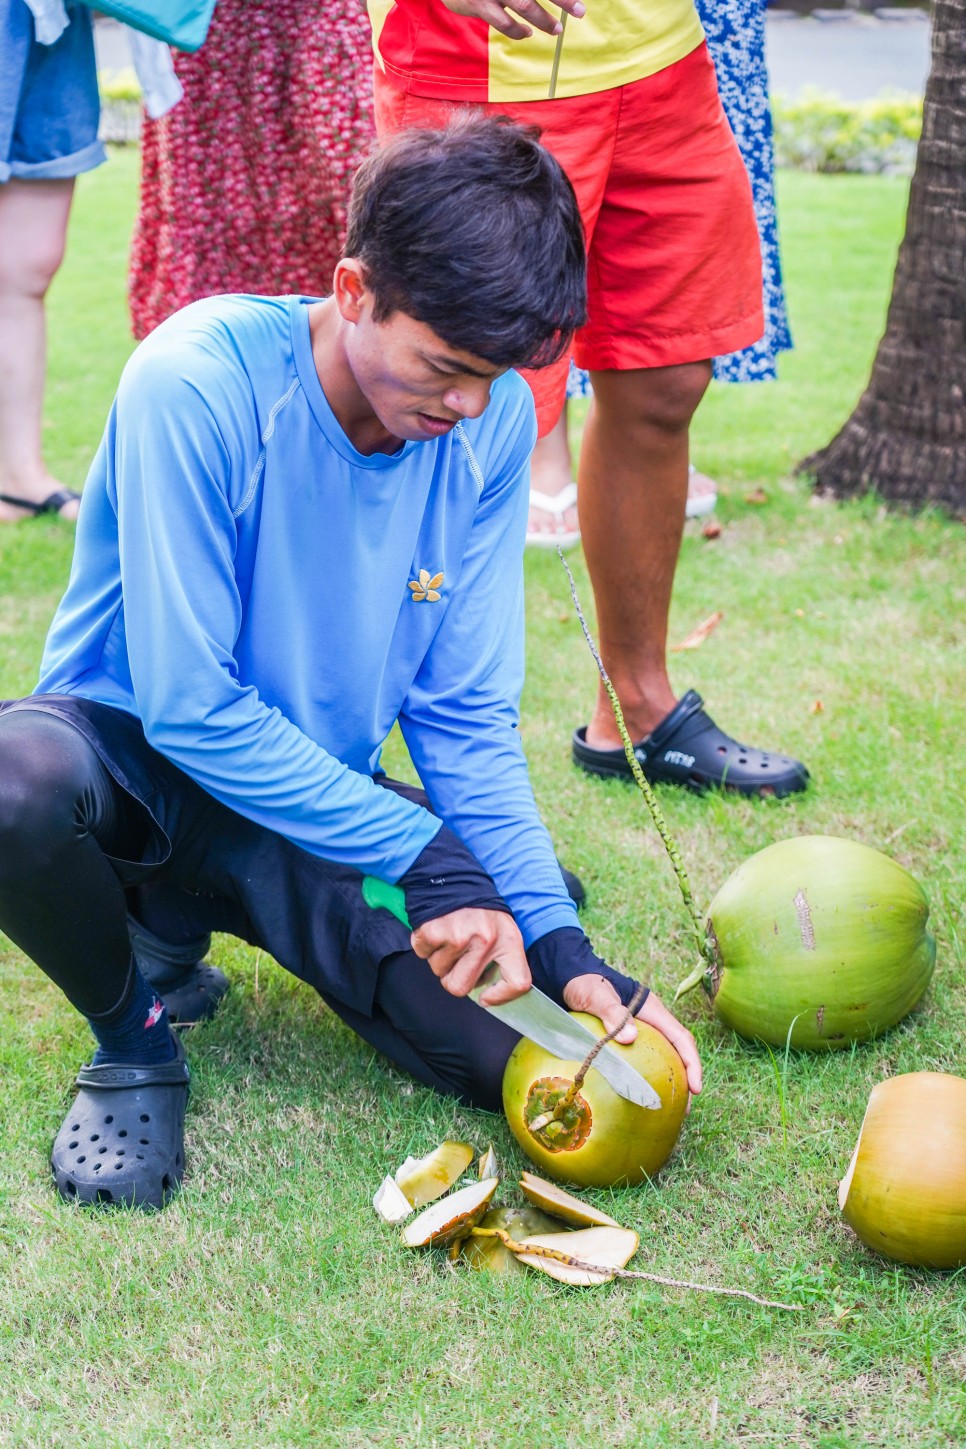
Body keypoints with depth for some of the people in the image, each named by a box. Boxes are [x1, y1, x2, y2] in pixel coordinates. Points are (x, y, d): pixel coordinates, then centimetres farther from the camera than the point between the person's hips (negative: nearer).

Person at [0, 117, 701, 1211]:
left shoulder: (491, 422, -9)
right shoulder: (198, 383, -24)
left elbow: (466, 714, -5)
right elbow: (190, 710, -24)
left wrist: (559, 942, -15)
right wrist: (422, 851, -23)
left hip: (322, 796, 5)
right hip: (132, 750, -4)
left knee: (503, 1050, -16)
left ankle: (192, 925, 13)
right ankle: (131, 1035, -5)